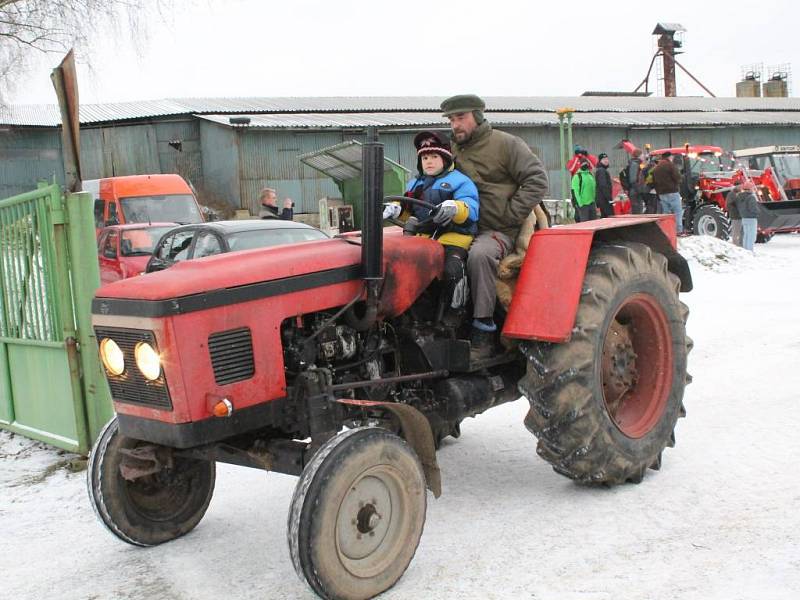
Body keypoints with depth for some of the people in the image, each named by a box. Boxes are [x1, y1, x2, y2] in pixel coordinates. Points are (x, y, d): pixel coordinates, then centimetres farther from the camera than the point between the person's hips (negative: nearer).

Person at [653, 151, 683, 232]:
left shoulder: (656, 168, 17)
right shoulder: (670, 165, -7)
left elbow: (654, 182, 18)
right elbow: (677, 177, -14)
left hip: (661, 194, 7)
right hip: (672, 192, -7)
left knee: (666, 213, 11)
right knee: (677, 212, -5)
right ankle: (679, 231, -10)